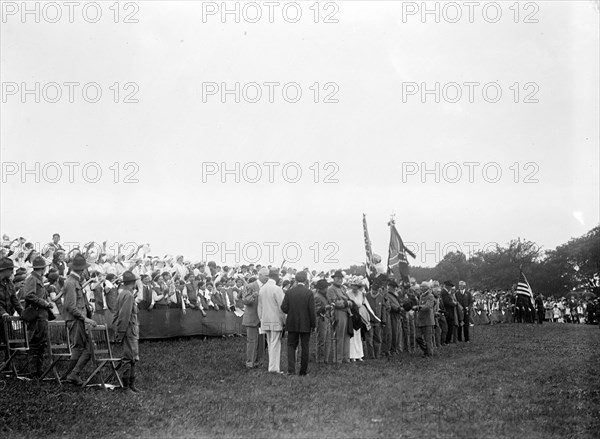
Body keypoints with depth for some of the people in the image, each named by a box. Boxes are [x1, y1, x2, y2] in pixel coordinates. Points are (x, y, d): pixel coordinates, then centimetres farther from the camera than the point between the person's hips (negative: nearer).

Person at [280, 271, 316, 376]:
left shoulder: (289, 292, -5)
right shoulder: (309, 293, -10)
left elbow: (284, 308, -7)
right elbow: (312, 311, -11)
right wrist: (313, 324, -1)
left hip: (292, 324, 1)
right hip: (305, 325, -1)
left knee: (291, 346, 10)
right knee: (304, 347, 10)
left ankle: (291, 369, -5)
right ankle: (303, 370, 14)